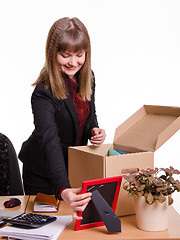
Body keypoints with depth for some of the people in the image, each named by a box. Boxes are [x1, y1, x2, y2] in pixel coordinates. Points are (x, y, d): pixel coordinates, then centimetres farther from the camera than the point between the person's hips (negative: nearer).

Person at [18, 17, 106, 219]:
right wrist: (63, 191, -55)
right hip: (42, 175, -6)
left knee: (77, 218, 19)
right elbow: (50, 144, -42)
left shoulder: (87, 78, -8)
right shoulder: (44, 93, -31)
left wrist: (94, 131, -16)